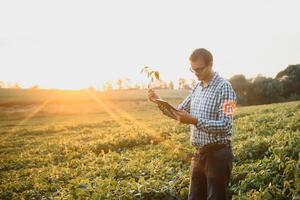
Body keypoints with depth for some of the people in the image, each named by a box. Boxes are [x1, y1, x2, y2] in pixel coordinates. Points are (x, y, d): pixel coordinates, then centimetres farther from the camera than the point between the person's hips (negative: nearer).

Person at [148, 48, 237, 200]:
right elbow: (179, 112, 14)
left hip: (218, 154, -7)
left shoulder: (223, 87, -14)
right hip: (199, 153, 7)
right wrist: (159, 101, -1)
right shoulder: (197, 87, 9)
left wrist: (194, 120, -29)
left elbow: (225, 126, -21)